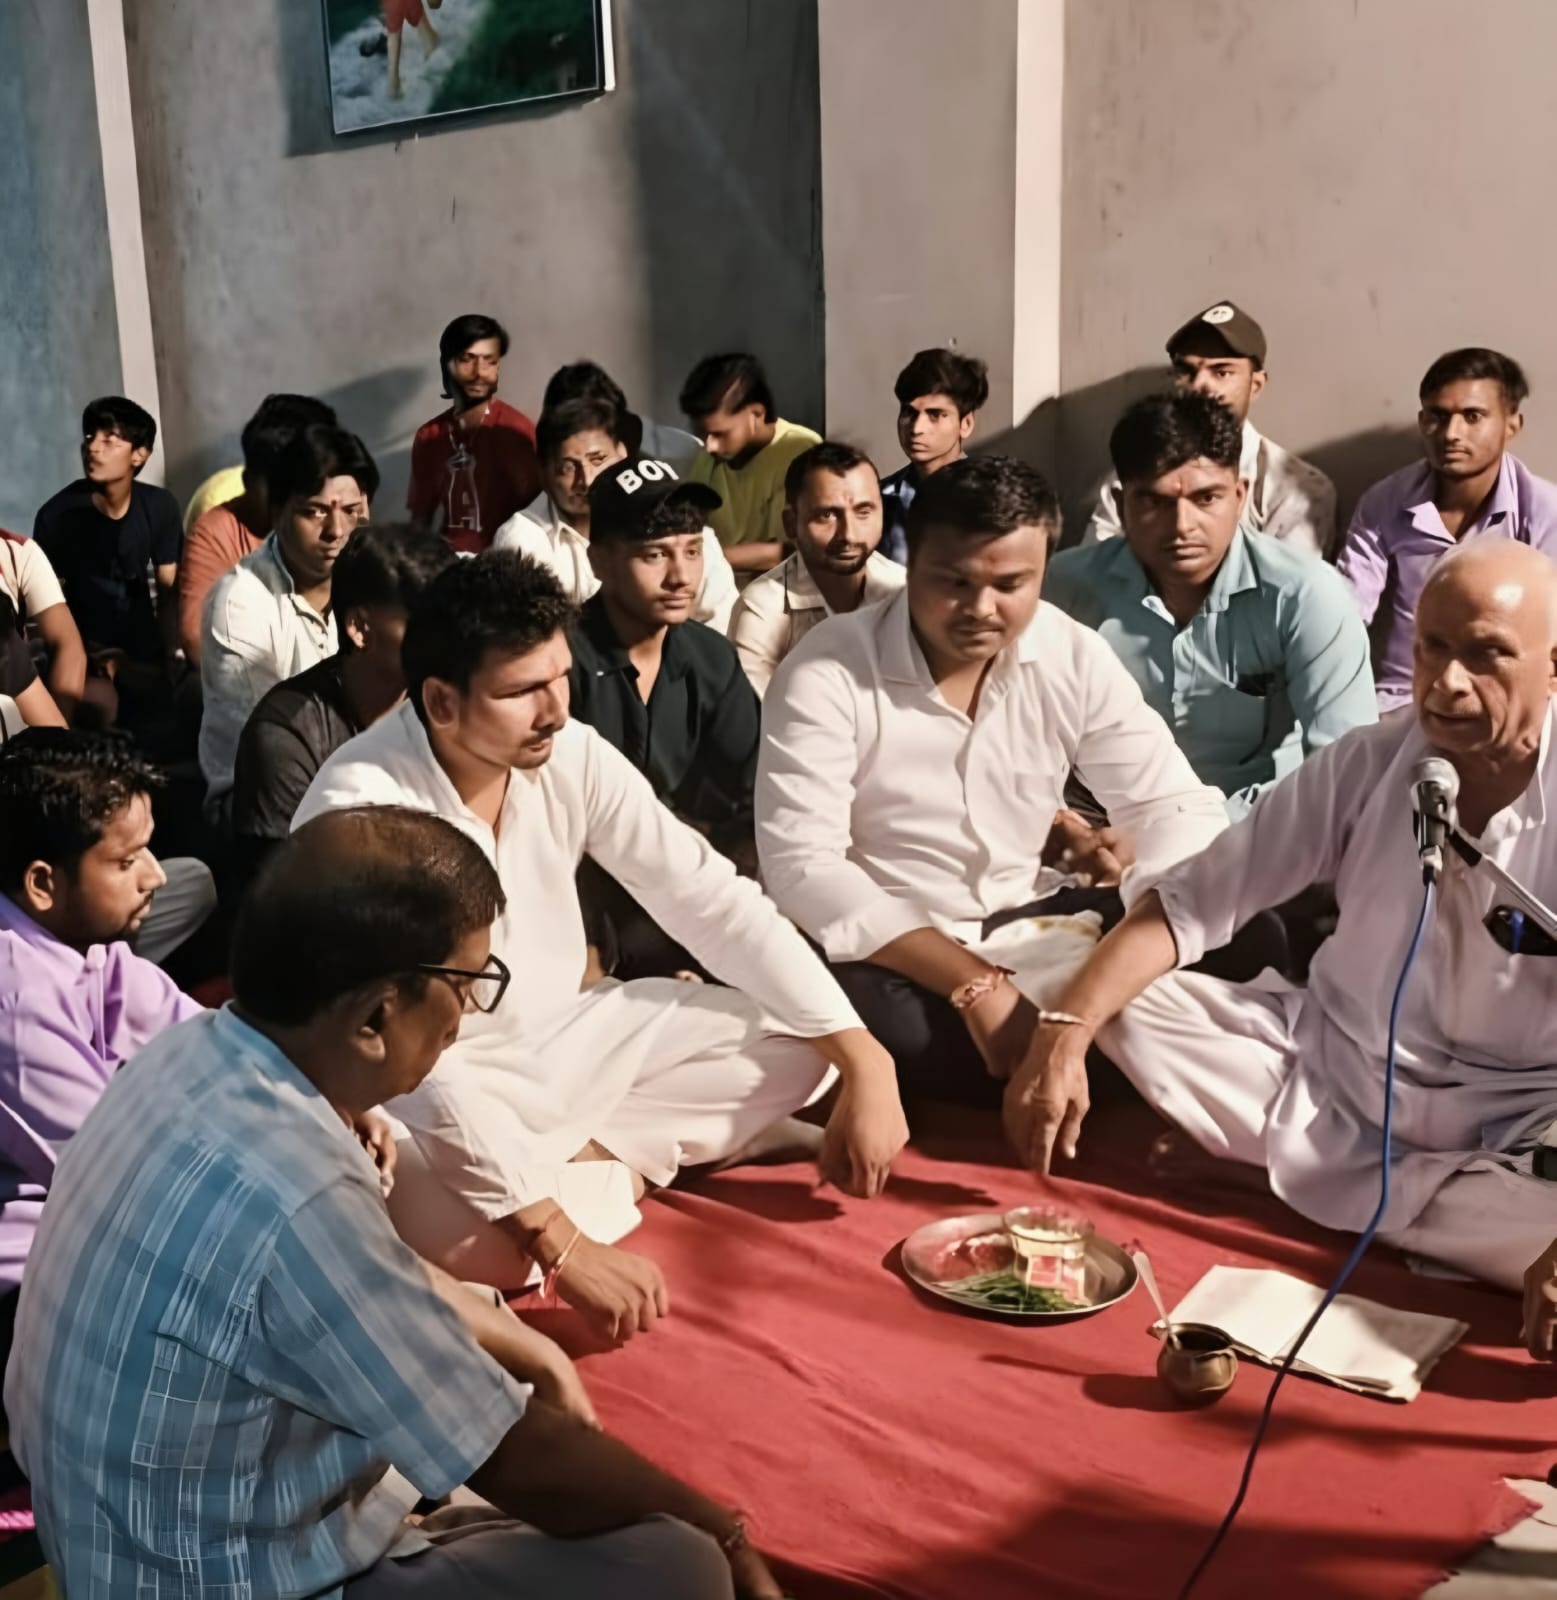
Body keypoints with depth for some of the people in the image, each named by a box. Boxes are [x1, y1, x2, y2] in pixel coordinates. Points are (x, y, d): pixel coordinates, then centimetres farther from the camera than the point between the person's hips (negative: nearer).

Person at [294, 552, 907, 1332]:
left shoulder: (571, 756, -11)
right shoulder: (360, 808, -28)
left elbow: (713, 902, -8)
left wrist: (865, 1063, -15)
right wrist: (562, 1244, -36)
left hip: (558, 1039, 6)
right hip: (433, 1083, -6)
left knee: (794, 1042, -3)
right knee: (481, 1238, -37)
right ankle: (599, 1174, -3)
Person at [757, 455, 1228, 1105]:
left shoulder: (1076, 659, -5)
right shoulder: (826, 674, -16)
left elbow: (1180, 809, -7)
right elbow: (800, 862, -23)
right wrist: (975, 987, -32)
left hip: (1034, 921, 3)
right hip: (886, 944, -3)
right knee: (909, 1039, -34)